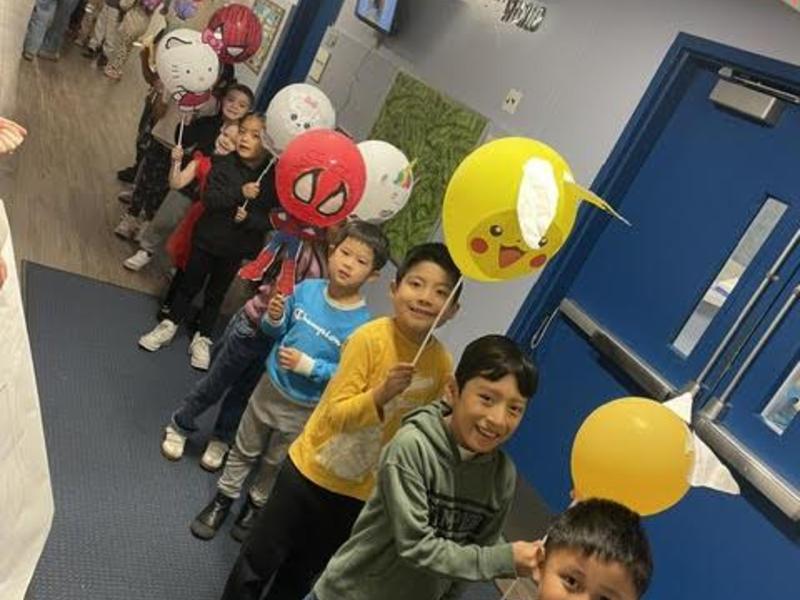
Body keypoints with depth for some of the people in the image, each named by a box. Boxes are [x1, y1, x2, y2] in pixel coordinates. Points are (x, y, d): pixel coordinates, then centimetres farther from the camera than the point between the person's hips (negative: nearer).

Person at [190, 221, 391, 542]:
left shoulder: (361, 323, -26)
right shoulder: (306, 289, -14)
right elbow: (280, 332, 1)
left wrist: (308, 365, -28)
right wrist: (273, 319, -20)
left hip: (304, 409, -3)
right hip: (271, 386, 3)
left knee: (275, 463, 24)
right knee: (244, 451, 24)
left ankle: (256, 506, 50)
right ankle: (223, 499, 47)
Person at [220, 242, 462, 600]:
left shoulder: (441, 364, -11)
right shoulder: (370, 338, -24)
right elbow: (336, 413, -24)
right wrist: (382, 392, -37)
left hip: (362, 491, 4)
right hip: (313, 470, -3)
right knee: (259, 561, 15)